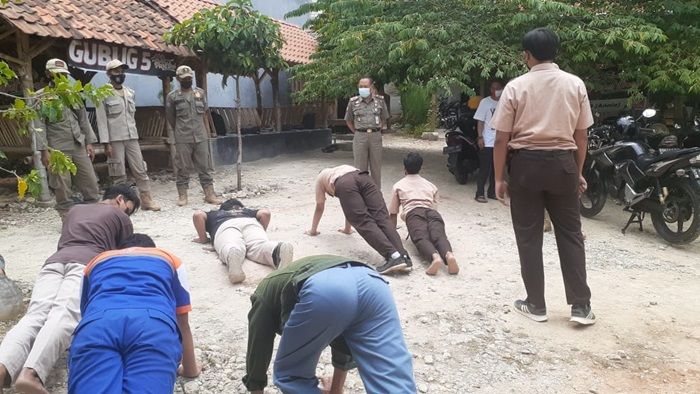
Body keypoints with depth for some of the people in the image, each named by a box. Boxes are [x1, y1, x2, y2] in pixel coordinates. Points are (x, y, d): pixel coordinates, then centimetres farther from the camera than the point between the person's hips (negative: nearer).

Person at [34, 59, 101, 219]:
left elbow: (84, 119, 17)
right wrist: (44, 150, -15)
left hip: (79, 146, 5)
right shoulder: (41, 96, 0)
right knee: (63, 189, 0)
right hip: (57, 149, -4)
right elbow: (39, 125, -7)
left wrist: (89, 142, 9)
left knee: (91, 184, 4)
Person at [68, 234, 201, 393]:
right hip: (154, 325, -1)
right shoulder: (170, 260, 38)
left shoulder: (97, 261, 42)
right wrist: (190, 369, 52)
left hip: (97, 326, 2)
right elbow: (183, 323, 39)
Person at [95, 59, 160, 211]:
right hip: (114, 139, -5)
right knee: (119, 174, 0)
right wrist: (106, 143, -14)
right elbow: (101, 120, -7)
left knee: (140, 169, 2)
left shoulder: (130, 93, 12)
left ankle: (146, 200, 7)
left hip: (132, 137, 5)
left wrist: (133, 133, 12)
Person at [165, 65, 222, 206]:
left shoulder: (201, 93, 10)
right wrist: (179, 132, 12)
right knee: (183, 168, 1)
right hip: (182, 140, -2)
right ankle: (182, 196, 9)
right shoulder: (173, 96, 1)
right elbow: (170, 117, 8)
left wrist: (206, 132, 13)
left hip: (201, 137, 2)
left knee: (205, 166, 3)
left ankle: (209, 194, 6)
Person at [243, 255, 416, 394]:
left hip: (323, 291, -5)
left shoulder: (265, 292, 36)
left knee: (290, 376, 21)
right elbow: (343, 341, 54)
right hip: (373, 285, 5)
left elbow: (258, 350, 36)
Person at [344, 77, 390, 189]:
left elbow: (384, 119, 14)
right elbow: (348, 120, 12)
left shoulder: (380, 100, 3)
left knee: (376, 166, 6)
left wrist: (379, 131, 9)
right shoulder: (353, 102, 2)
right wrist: (357, 133, 8)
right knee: (360, 167, 3)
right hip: (360, 137, 0)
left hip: (376, 136, 1)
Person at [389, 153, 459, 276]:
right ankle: (448, 255, -56)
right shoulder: (431, 185, 35)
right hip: (433, 213, 3)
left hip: (413, 213, -3)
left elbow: (393, 213, 30)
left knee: (421, 238, -25)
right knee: (439, 236, -21)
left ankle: (434, 257, -59)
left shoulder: (398, 186, 28)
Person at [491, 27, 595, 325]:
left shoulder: (516, 87, -6)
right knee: (570, 234, 12)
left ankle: (536, 305, 16)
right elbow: (581, 135, 5)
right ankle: (580, 305, 13)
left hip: (526, 163, -2)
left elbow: (502, 139, -7)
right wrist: (578, 172, 16)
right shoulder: (575, 84, 2)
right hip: (562, 163, 2)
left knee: (529, 237, 8)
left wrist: (499, 178, 2)